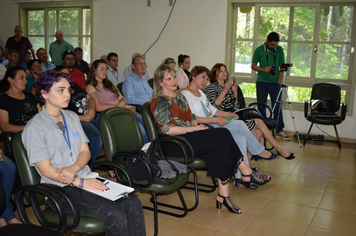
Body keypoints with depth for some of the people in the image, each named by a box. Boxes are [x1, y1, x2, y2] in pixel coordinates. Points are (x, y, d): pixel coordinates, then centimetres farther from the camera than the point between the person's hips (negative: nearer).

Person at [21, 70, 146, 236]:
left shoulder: (72, 117, 14)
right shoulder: (34, 127, -7)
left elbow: (85, 152, 11)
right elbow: (46, 170, -11)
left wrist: (73, 168, -10)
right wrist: (80, 182, -16)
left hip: (86, 178, 6)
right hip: (60, 188, -6)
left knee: (132, 204, -18)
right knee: (114, 214, -26)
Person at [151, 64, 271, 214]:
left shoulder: (179, 96, 20)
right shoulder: (160, 102, -7)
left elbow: (191, 117, 25)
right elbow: (168, 130, -17)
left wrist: (197, 125, 2)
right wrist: (194, 129, -14)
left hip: (188, 136, 8)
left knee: (221, 147, -20)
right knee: (223, 136, -20)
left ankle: (223, 196, -19)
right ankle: (247, 172, -8)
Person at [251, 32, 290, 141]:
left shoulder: (279, 50, 4)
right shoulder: (259, 50, -1)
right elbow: (253, 66, 3)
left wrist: (279, 81, -3)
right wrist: (263, 69, -16)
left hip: (275, 82, 1)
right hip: (261, 82, -1)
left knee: (277, 107, -3)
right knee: (261, 107, 5)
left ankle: (279, 131, 1)